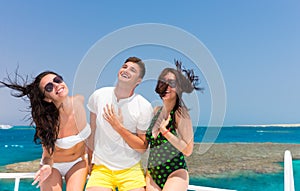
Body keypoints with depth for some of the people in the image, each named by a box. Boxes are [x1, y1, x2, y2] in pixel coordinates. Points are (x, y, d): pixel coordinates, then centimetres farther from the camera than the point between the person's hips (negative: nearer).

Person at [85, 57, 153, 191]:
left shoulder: (144, 107, -10)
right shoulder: (98, 95, -1)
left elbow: (142, 148, -7)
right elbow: (92, 131, 8)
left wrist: (119, 127, -18)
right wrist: (89, 161, 11)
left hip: (131, 170, -1)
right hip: (101, 168, 1)